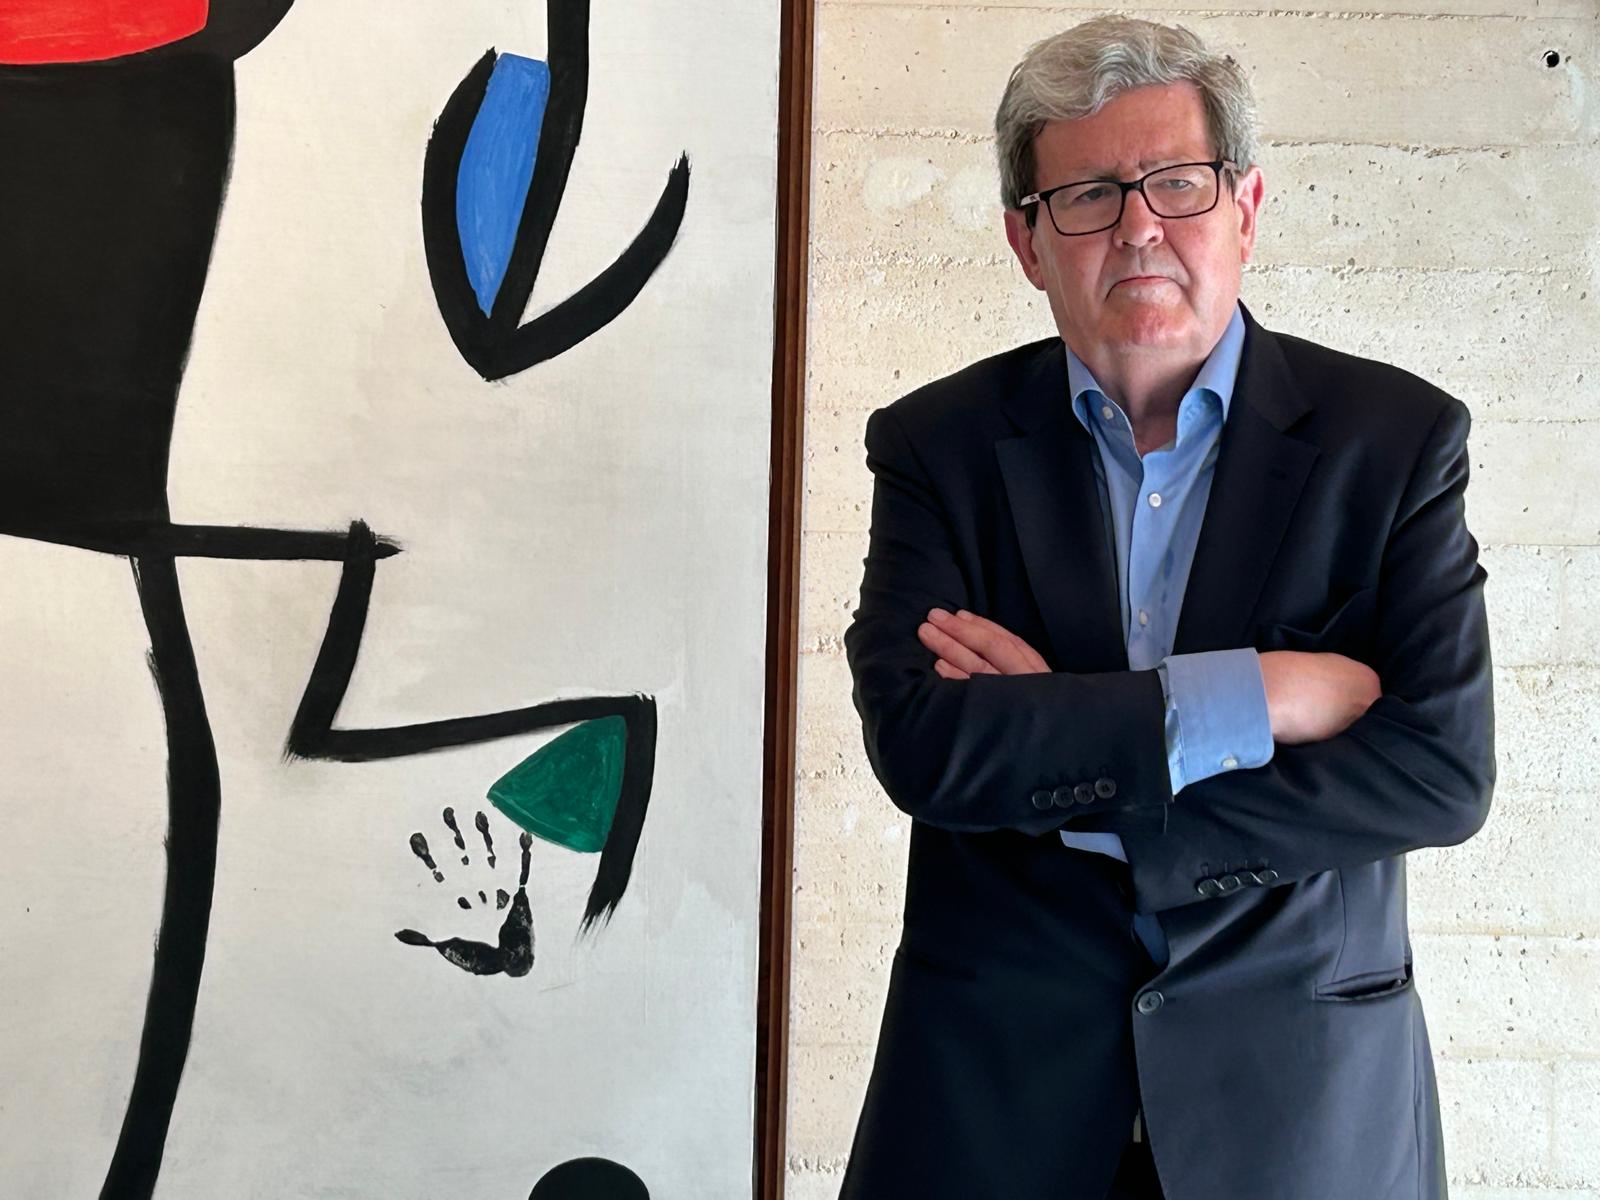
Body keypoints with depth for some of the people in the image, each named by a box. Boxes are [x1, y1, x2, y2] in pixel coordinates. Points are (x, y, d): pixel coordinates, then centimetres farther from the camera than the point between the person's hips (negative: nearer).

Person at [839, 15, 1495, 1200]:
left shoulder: (1399, 437, -5)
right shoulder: (938, 444, -4)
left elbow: (1445, 771, -14)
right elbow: (919, 742, -17)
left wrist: (1055, 767, -17)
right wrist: (1255, 694, -20)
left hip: (1301, 1069, 0)